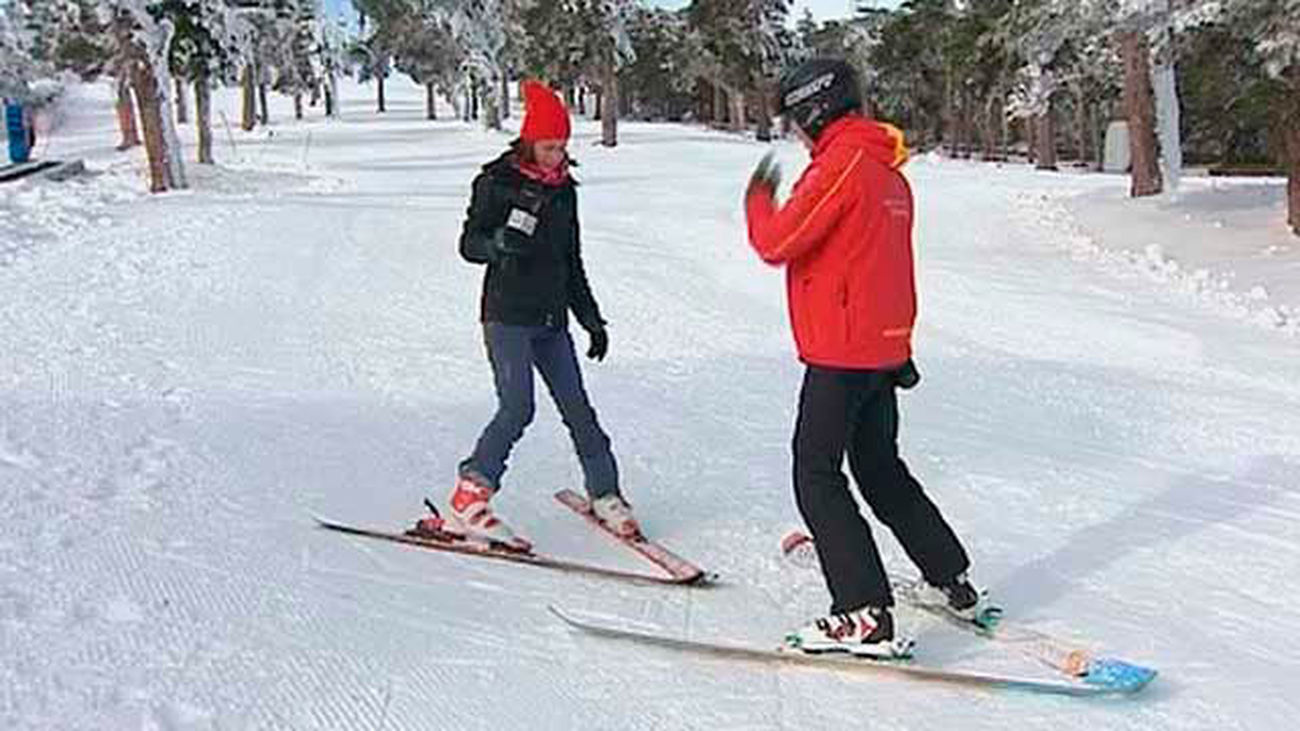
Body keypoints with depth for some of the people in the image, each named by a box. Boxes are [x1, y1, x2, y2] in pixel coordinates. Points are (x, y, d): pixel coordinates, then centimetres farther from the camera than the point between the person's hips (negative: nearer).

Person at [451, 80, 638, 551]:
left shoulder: (564, 189, 15)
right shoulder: (498, 182, -3)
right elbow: (468, 244, -5)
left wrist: (592, 319, 21)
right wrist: (498, 243, -27)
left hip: (552, 319, 5)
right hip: (507, 314, -5)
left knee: (577, 409, 3)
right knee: (518, 407, -16)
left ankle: (605, 494, 16)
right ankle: (469, 497, -7)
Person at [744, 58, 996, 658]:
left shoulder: (842, 162, -15)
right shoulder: (888, 170, 14)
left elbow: (777, 244, -18)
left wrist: (758, 200, 3)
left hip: (840, 354, -9)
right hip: (884, 349, 9)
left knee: (816, 477, -5)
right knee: (880, 468, 20)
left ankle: (866, 615, -9)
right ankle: (952, 581, 29)